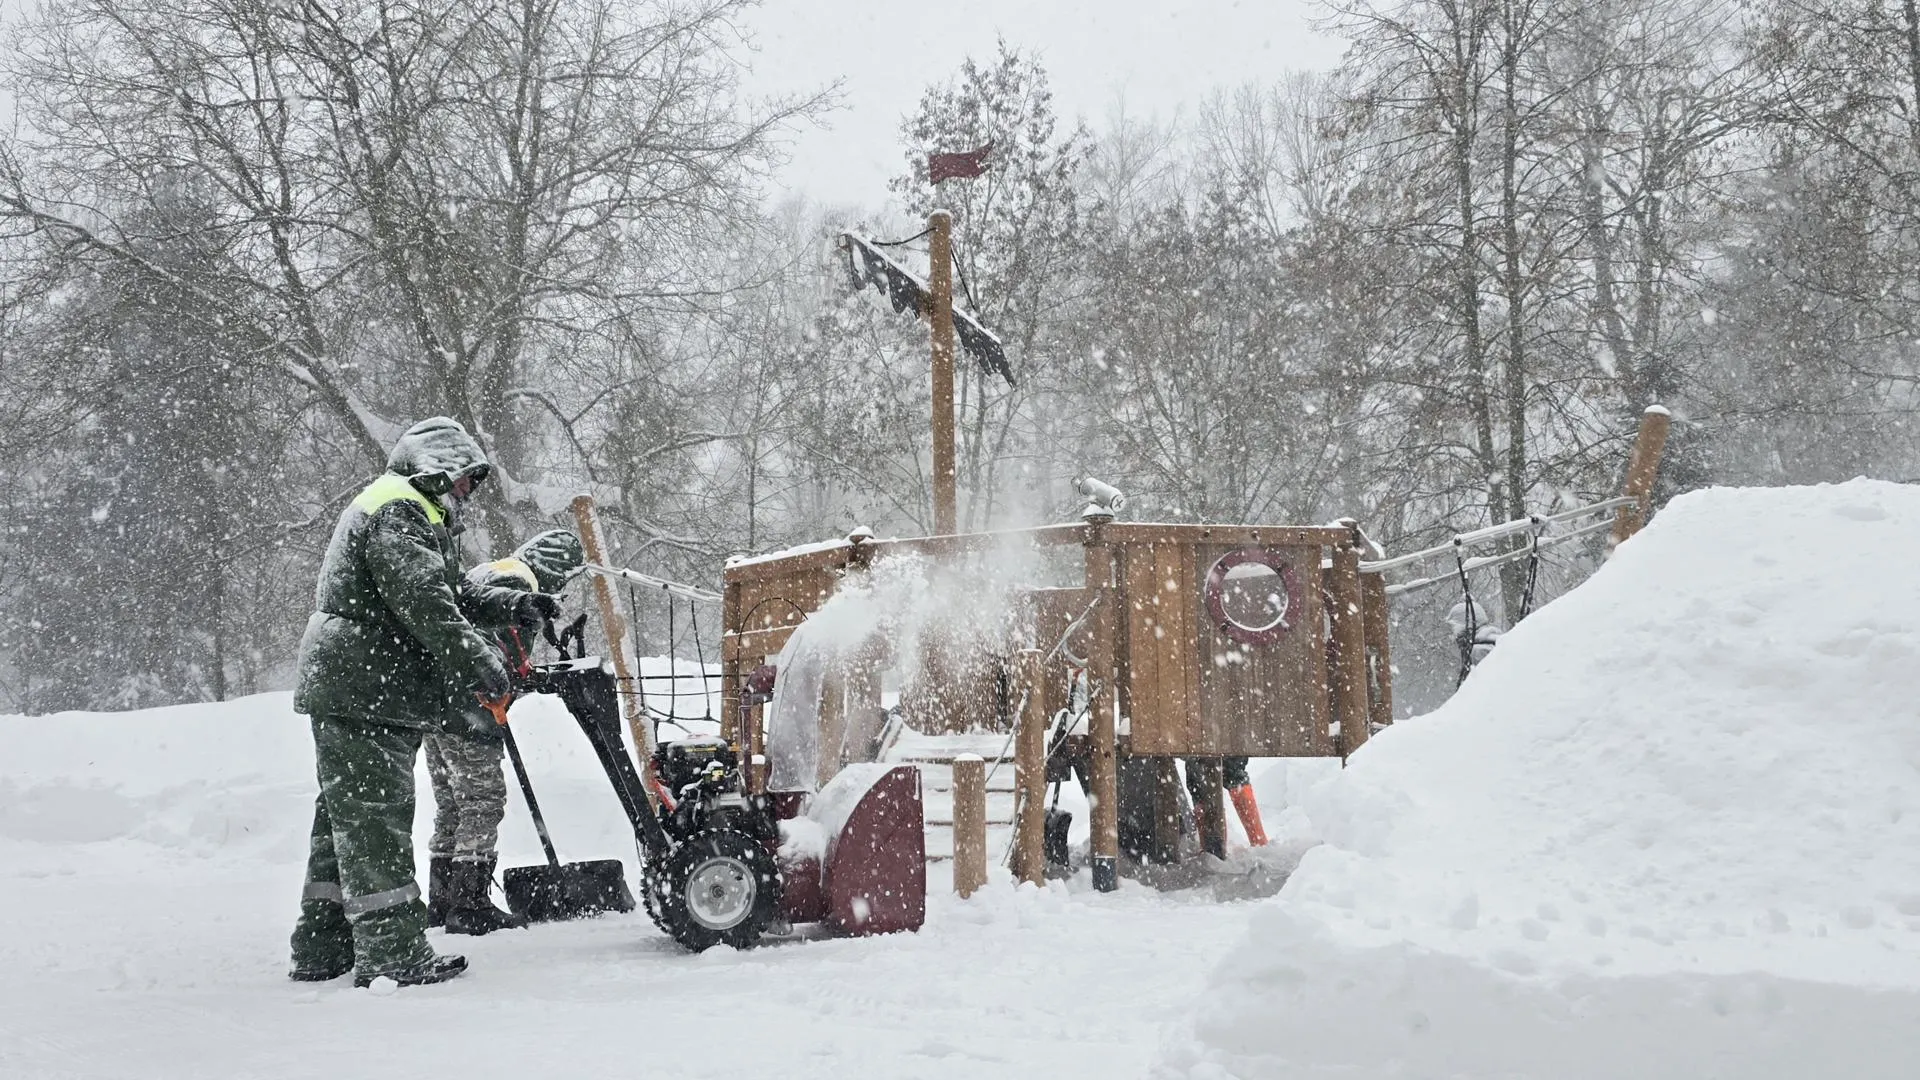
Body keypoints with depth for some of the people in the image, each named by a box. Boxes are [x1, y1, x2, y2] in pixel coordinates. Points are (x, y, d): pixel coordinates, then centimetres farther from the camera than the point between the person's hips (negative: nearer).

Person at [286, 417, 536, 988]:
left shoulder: (411, 513, 25)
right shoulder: (397, 512, -11)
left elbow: (449, 589, 27)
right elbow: (425, 603, -23)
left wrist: (505, 603, 13)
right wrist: (476, 661, -26)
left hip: (357, 691, 11)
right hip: (363, 691, -11)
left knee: (346, 816, 15)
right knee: (376, 815, -10)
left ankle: (323, 947, 22)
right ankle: (392, 953, -9)